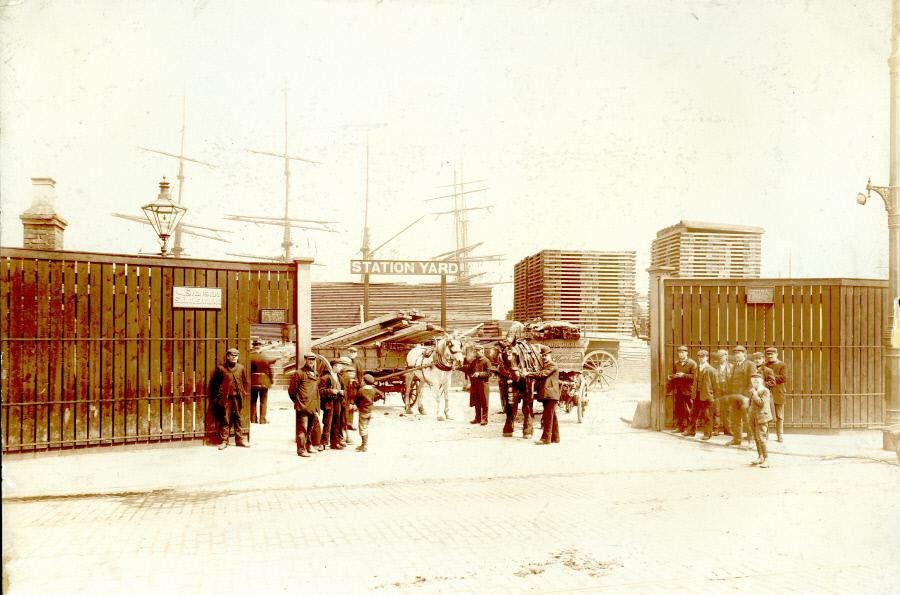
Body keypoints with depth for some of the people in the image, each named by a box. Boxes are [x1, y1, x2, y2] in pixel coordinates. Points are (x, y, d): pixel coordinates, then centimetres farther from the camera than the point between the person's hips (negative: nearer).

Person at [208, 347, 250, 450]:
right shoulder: (220, 368, -3)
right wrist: (216, 397, 0)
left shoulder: (241, 368, 8)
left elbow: (245, 382, 16)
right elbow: (214, 383, 2)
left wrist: (244, 394, 9)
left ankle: (239, 439, 16)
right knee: (225, 420, 0)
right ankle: (224, 441, 7)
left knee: (237, 419, 10)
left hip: (237, 398, 3)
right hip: (225, 398, -3)